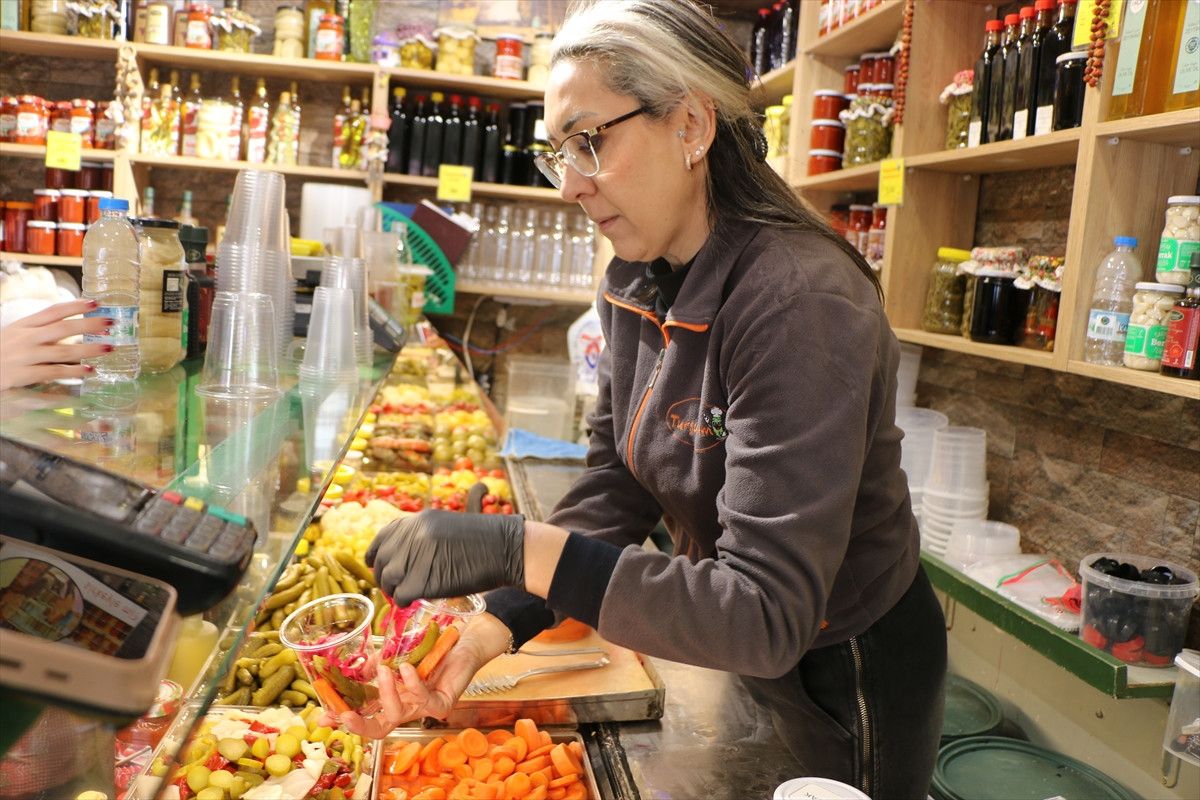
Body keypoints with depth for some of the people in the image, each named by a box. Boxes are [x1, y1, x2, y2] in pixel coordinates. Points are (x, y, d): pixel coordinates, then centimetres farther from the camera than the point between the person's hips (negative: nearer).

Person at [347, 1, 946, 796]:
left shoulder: (799, 305, -32)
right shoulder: (635, 285, -5)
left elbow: (766, 616, -35)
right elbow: (616, 489, -6)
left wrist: (518, 549, -39)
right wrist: (493, 628, -18)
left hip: (851, 677, -6)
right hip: (740, 653, 7)